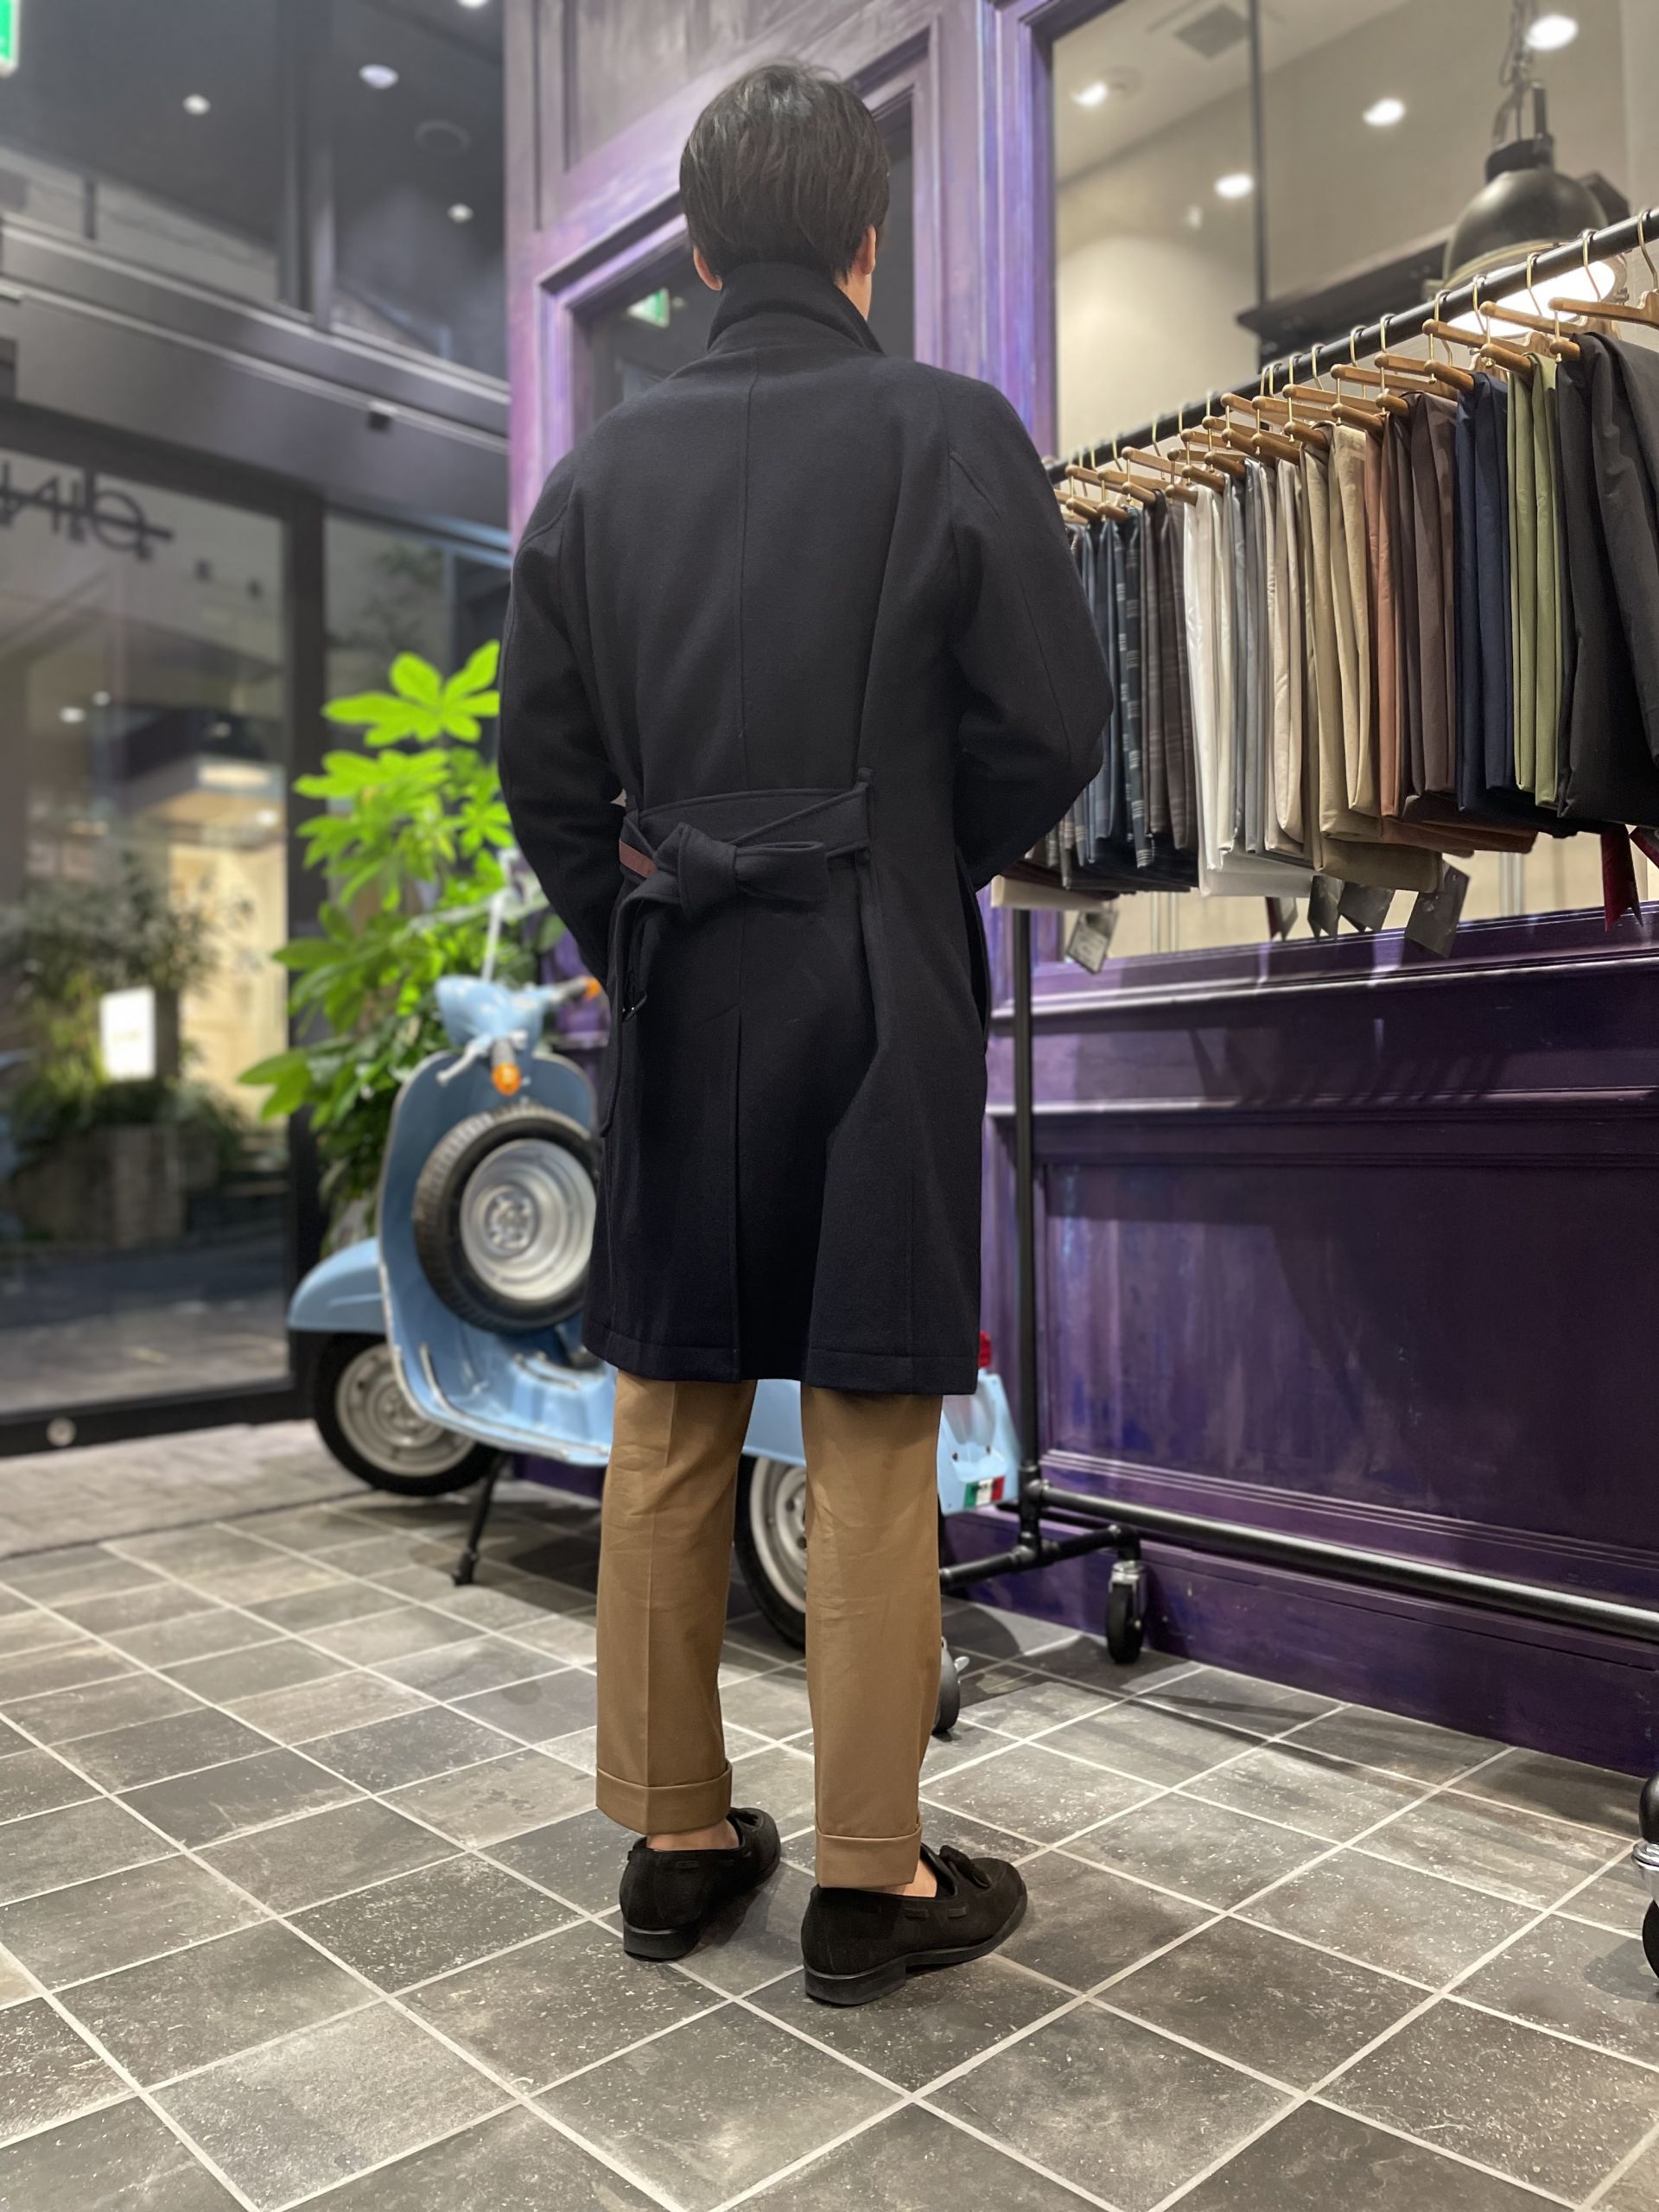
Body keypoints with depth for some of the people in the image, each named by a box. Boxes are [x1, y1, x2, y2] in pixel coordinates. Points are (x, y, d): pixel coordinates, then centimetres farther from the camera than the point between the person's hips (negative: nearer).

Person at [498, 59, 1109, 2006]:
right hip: (877, 989, -3)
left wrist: (627, 936, 15)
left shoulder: (602, 468, 8)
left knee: (669, 1425, 12)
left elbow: (546, 765, 5)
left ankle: (674, 1838, 25)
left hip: (673, 990, 4)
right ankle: (867, 1882, 16)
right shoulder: (949, 432, -2)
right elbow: (1051, 721, -5)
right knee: (868, 1444, 3)